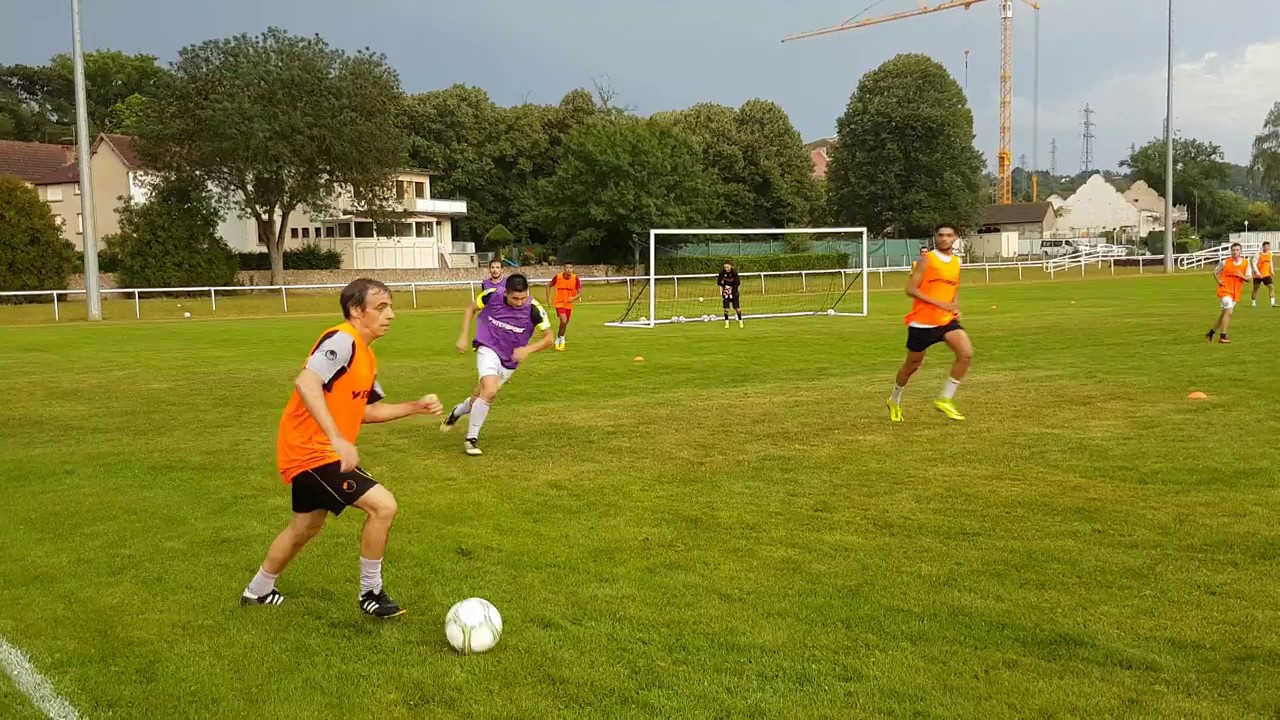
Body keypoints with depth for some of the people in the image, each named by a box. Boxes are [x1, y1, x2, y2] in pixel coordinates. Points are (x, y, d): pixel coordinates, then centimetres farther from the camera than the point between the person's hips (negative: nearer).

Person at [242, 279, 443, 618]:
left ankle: (257, 591, 47)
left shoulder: (365, 355, 11)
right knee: (383, 505, -15)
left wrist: (415, 407, 10)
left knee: (305, 527, 27)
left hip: (308, 451, 11)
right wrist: (338, 439, -40)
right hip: (312, 450, -11)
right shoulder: (342, 341, -20)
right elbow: (306, 383, -35)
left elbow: (366, 411, 18)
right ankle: (370, 593, 2)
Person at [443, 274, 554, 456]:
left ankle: (457, 412, 49)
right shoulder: (492, 296, -18)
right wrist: (464, 336, -2)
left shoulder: (533, 309, -21)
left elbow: (549, 337, -13)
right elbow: (471, 309, 3)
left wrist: (528, 349, -28)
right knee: (490, 391, -25)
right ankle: (472, 438, -7)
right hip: (488, 350, -3)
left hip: (509, 361, 3)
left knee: (481, 398, 14)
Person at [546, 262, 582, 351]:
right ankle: (562, 340, -1)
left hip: (569, 304, 3)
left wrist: (574, 298, -29)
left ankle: (558, 341, 37)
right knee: (563, 320, -22)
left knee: (565, 324, 14)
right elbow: (549, 286, 3)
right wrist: (548, 299, -3)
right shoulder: (557, 277, -13)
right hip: (559, 303, -3)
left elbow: (580, 293, -9)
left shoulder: (575, 278, -11)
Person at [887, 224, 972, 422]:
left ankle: (945, 400, -4)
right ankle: (895, 401, 35)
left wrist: (956, 308, 4)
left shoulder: (956, 262, 9)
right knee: (913, 364, 9)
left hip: (947, 320, 5)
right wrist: (939, 303, -22)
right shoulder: (927, 259, -9)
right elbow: (911, 289, -16)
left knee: (966, 353, -17)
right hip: (922, 322, -5)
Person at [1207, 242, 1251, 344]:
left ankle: (1211, 333, 27)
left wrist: (1241, 276, -17)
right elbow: (1215, 272, 9)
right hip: (1225, 290, -5)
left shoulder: (1246, 263, 1)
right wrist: (1218, 281, -7)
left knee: (1224, 313, 11)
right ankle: (1222, 337, -12)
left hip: (1236, 293, 5)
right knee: (1229, 312, -19)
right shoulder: (1225, 262, -6)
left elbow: (1248, 278, 3)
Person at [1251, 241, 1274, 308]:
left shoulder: (1270, 253, 4)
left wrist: (1271, 271, 15)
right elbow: (1254, 264, -18)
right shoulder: (1258, 254, -15)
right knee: (1255, 289, 6)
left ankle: (1273, 303, -6)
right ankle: (1254, 303, 18)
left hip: (1266, 274, 5)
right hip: (1258, 275, -5)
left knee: (1271, 286, -6)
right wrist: (1257, 272, -28)